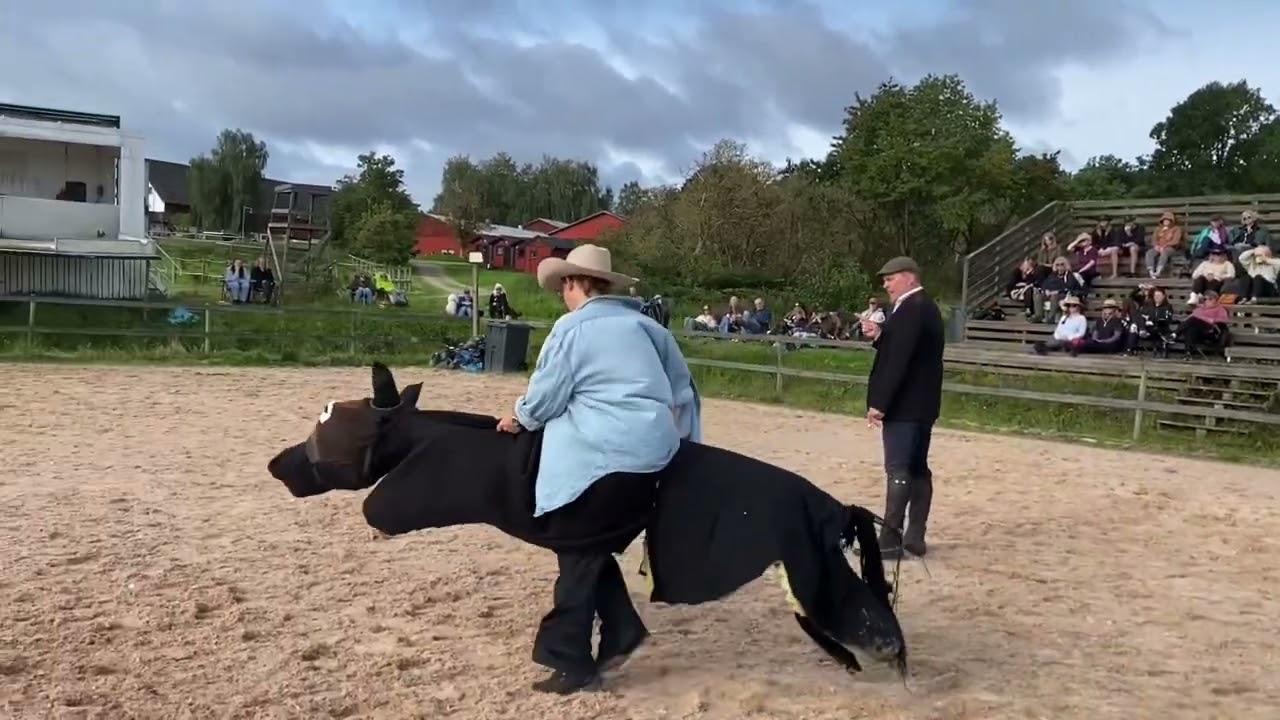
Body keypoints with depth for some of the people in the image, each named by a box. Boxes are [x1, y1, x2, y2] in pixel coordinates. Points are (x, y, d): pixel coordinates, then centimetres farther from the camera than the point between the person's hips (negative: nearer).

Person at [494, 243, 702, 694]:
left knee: (578, 553, 3)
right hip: (655, 451, 7)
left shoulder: (571, 328, -3)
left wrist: (518, 419, 17)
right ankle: (622, 630, 14)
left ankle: (573, 663, 8)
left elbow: (544, 398, -2)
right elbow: (682, 387, 21)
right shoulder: (644, 325, 16)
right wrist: (676, 433, 31)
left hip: (602, 455, -7)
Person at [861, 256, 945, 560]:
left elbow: (898, 360, -24)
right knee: (918, 468, 11)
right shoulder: (924, 307, 16)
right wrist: (878, 335, 3)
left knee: (898, 470, -8)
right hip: (922, 403, 11)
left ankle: (890, 538, -6)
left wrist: (879, 403, -22)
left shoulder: (910, 309, -17)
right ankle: (915, 536, 16)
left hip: (904, 404, -11)